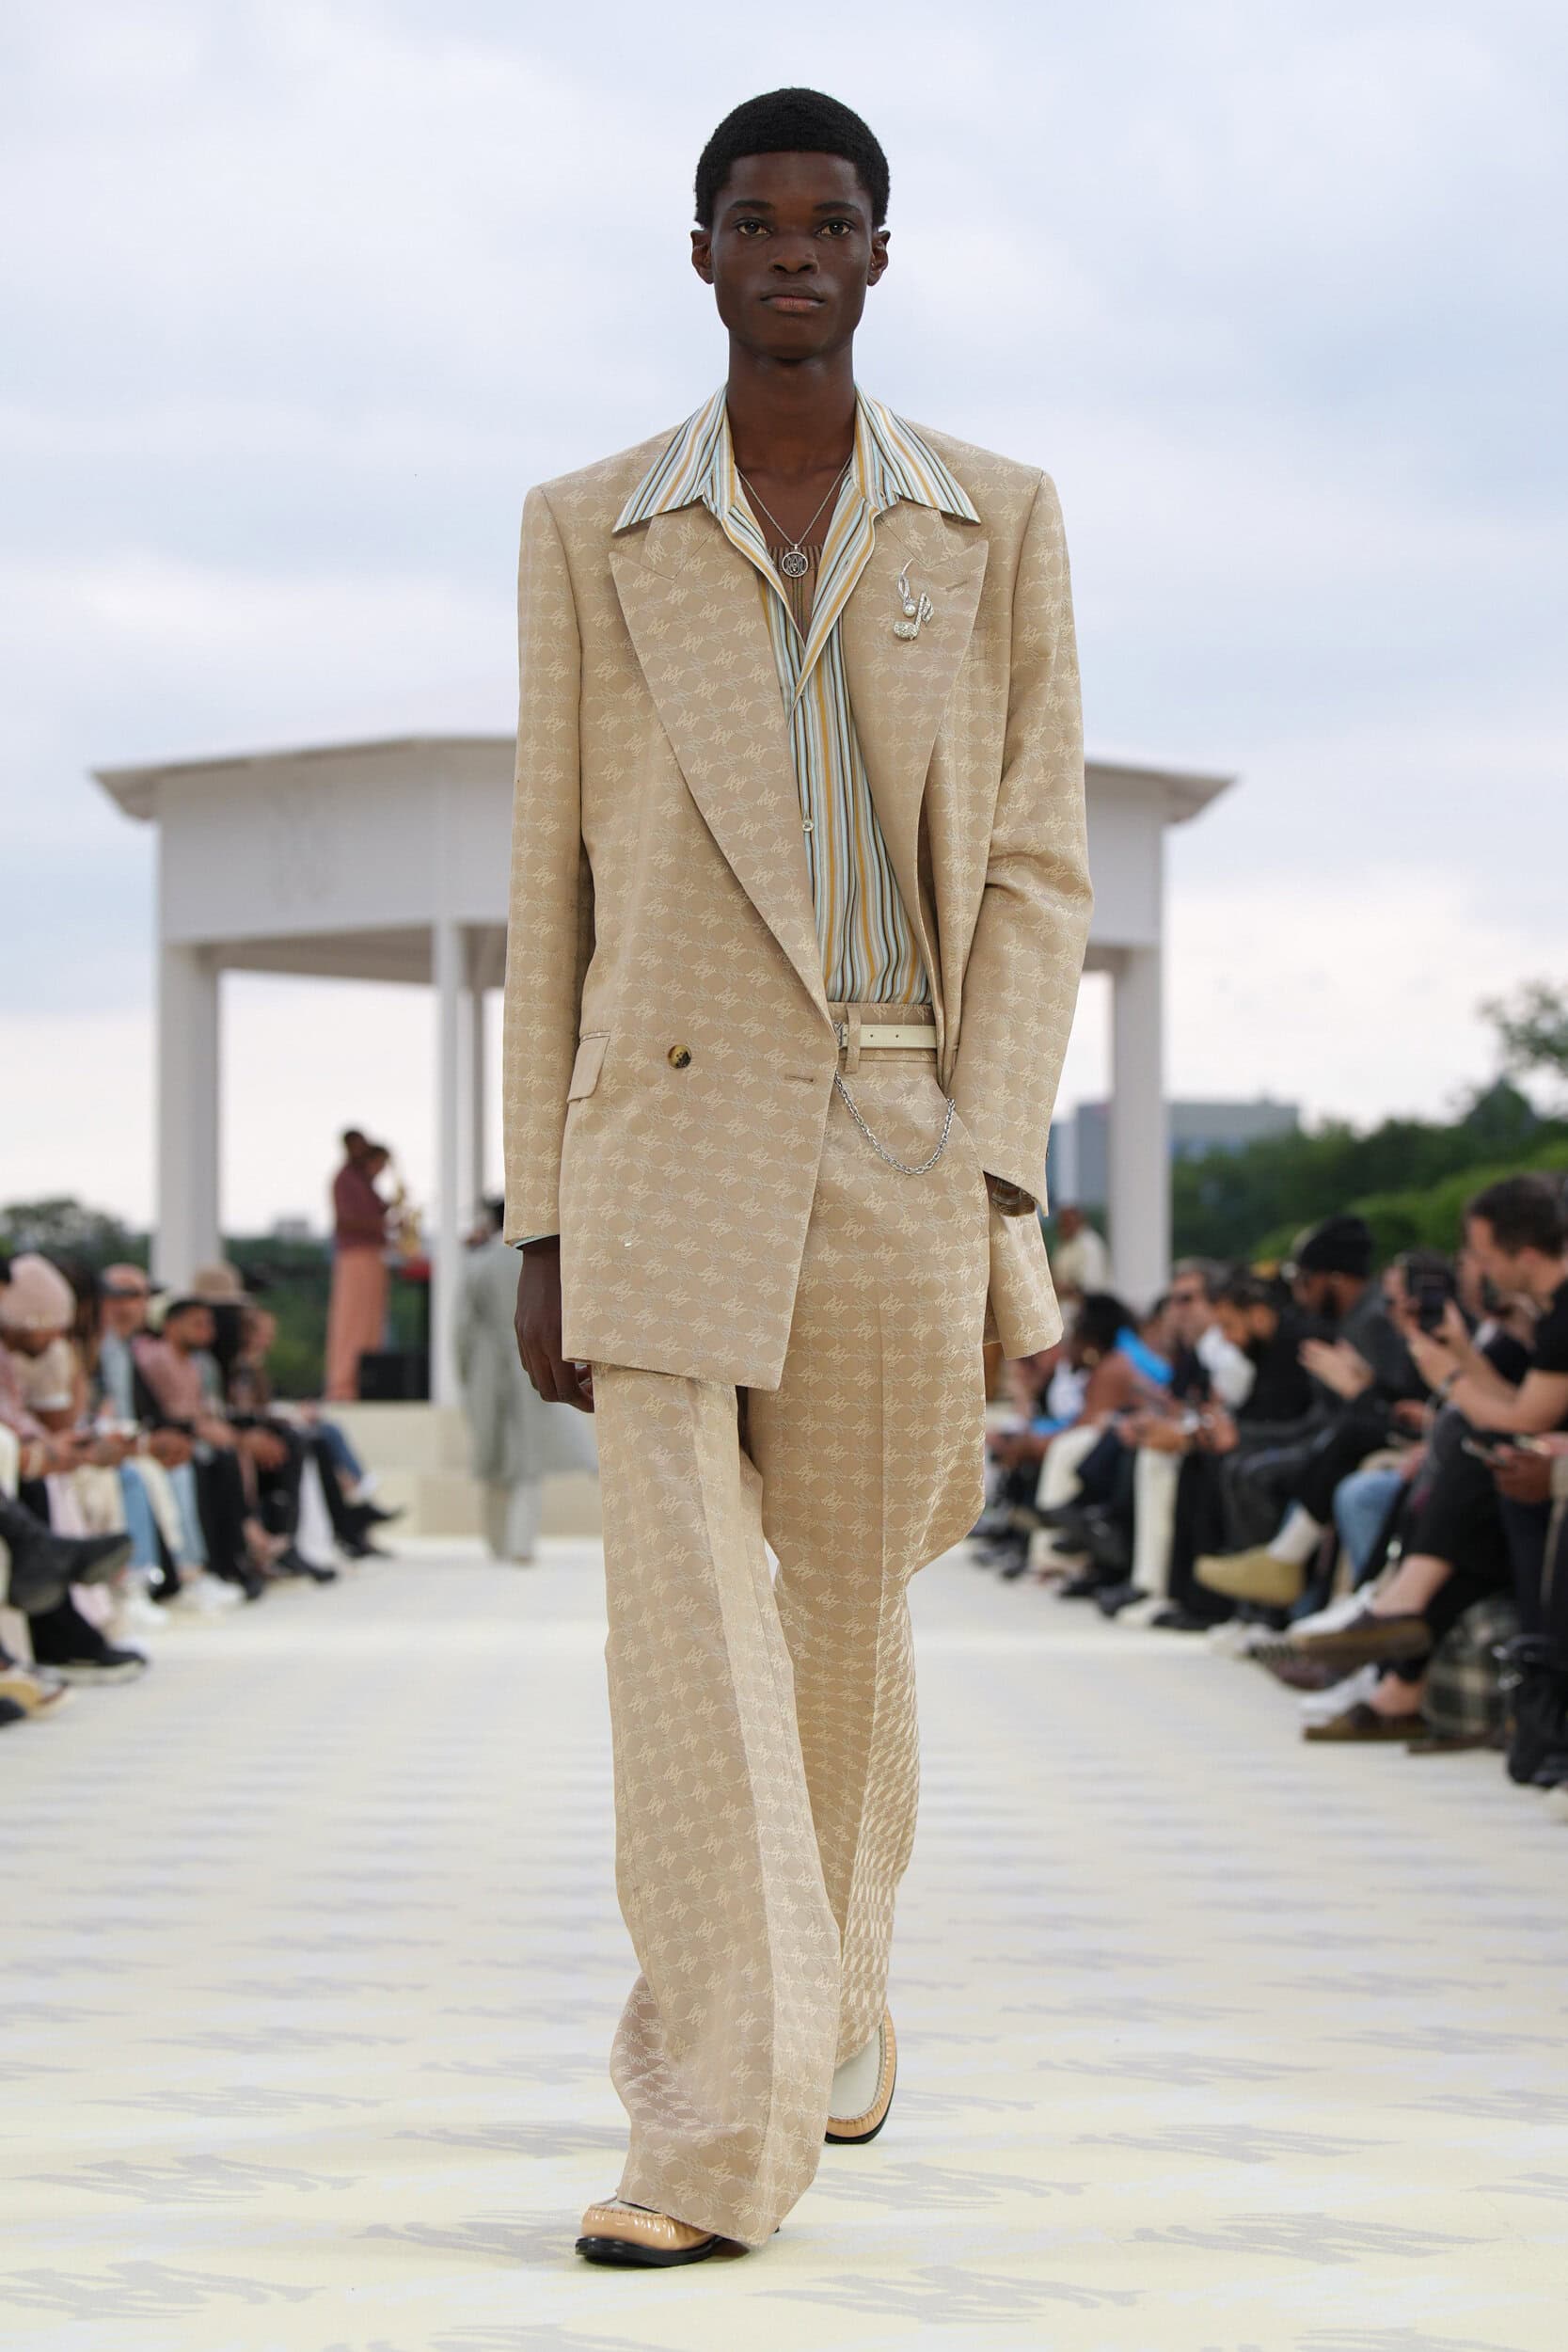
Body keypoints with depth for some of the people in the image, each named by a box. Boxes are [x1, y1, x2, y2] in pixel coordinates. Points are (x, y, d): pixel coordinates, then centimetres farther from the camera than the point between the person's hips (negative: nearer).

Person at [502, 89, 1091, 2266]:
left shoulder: (997, 523, 6)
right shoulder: (589, 531, 7)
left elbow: (1037, 868, 3)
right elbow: (553, 885, 7)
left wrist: (992, 1180, -8)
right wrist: (542, 1222, 3)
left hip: (907, 1125, 1)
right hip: (669, 1132, -1)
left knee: (847, 1603, 11)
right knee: (685, 1609, -12)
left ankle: (843, 1987, 37)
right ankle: (718, 2131, -13)